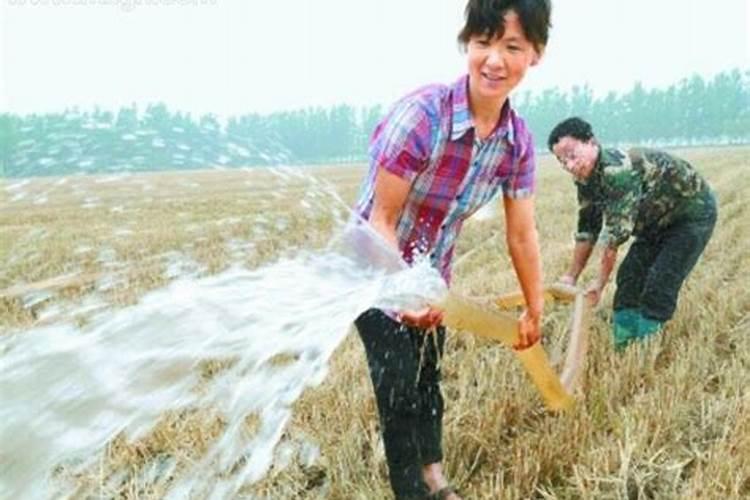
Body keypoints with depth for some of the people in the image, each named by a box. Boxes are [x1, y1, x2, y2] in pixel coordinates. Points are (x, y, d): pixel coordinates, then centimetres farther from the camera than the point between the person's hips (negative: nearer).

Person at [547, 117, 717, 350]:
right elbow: (587, 230, 1)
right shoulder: (586, 180, -8)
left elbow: (615, 233, -34)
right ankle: (622, 344, 11)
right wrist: (571, 276, 2)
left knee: (659, 287, -13)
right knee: (629, 277, 2)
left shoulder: (618, 169, -36)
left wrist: (600, 283, -26)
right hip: (657, 220, 8)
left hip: (693, 213, -8)